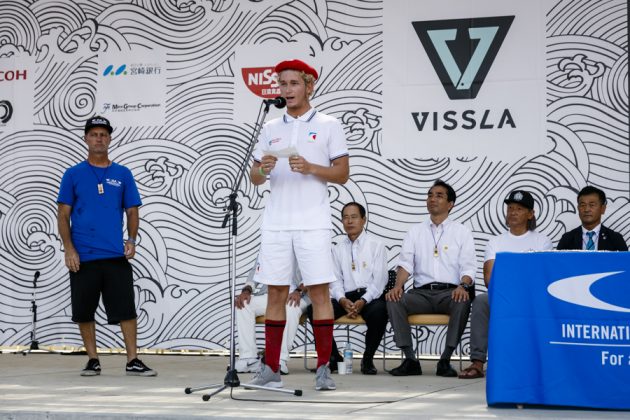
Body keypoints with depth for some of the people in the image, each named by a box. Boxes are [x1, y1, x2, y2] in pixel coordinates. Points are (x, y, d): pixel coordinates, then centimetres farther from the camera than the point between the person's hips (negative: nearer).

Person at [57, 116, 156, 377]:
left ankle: (133, 361, -1)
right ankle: (93, 361, 16)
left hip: (116, 255, 0)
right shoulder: (73, 175, 5)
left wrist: (131, 240, -6)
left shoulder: (123, 175, 9)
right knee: (84, 312, 5)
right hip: (83, 257, 0)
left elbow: (132, 211, 10)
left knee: (127, 309, -4)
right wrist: (69, 248, -7)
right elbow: (63, 214, 3)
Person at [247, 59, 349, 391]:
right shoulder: (271, 129, 15)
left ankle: (323, 369, -2)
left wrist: (310, 168, -15)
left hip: (312, 223, -3)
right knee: (275, 293, 4)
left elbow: (342, 174, 0)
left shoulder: (328, 125, 5)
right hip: (275, 223, 3)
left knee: (319, 291, -5)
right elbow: (254, 179, 14)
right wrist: (262, 169, -8)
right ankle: (270, 369, 7)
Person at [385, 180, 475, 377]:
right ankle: (410, 360, -25)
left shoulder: (462, 232, 12)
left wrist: (463, 286, -20)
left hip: (449, 292, -2)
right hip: (422, 292, 2)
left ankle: (445, 360, -29)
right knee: (393, 300, -27)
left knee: (462, 301, -37)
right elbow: (405, 263, 7)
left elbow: (468, 267, 3)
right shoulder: (415, 231, 18)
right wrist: (398, 285, -14)